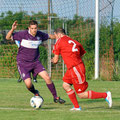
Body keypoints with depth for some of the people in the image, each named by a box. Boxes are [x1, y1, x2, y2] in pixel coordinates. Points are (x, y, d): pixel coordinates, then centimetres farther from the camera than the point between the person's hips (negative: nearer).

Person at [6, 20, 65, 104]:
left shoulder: (40, 35, -1)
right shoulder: (23, 34, -15)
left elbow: (49, 36, 21)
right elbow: (8, 37, -10)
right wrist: (12, 29, -28)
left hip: (35, 62, 4)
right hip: (23, 63, -4)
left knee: (47, 78, -10)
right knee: (28, 84, -18)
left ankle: (56, 97, 6)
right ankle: (36, 94, 17)